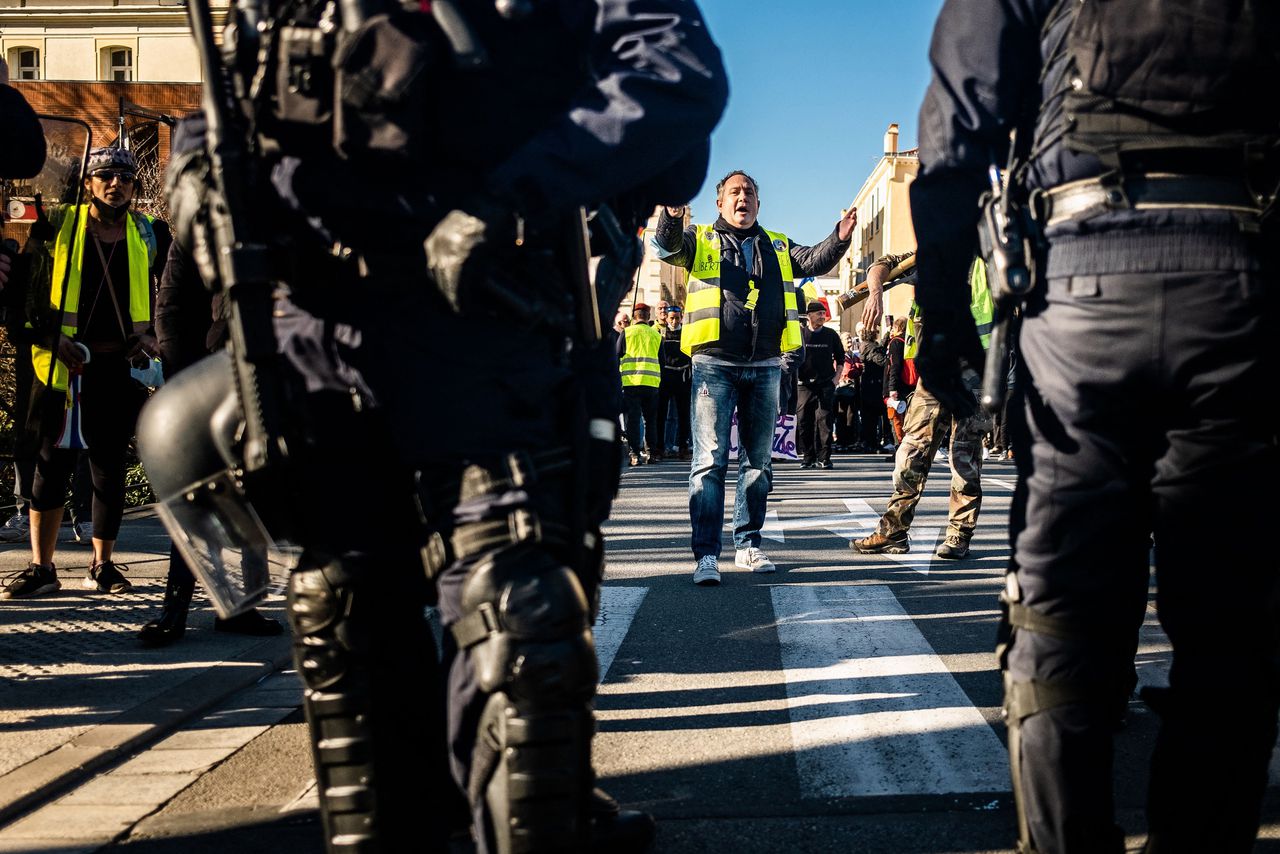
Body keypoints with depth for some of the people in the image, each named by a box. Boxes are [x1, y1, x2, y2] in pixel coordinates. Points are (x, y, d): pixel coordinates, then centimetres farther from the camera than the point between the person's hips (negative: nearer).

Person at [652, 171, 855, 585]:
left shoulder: (777, 246, 18)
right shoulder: (701, 240, 8)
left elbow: (813, 261, 5)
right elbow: (667, 246, -10)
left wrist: (839, 238, -15)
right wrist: (672, 217, -32)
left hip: (765, 366, 4)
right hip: (714, 364, -4)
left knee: (758, 460, 9)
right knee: (710, 459, -9)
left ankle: (748, 545, 19)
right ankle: (706, 554, -9)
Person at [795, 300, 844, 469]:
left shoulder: (831, 335, 9)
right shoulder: (800, 334, 4)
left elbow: (840, 358, 16)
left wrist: (836, 378, 6)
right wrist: (796, 377, 1)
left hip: (826, 385, 0)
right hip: (804, 385, 0)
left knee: (824, 420, -7)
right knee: (804, 422, -1)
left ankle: (824, 457, -4)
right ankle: (807, 457, 6)